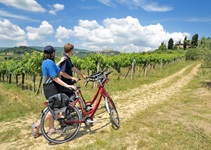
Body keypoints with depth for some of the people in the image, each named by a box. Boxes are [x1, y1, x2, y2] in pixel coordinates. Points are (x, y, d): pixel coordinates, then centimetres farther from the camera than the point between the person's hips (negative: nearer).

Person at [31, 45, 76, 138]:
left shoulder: (45, 62, 12)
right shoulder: (49, 62, -19)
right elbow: (55, 78, -24)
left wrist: (60, 62, 34)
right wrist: (67, 85, -26)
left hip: (49, 87, 11)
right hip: (52, 88, -11)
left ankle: (51, 129, 26)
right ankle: (36, 125, 2)